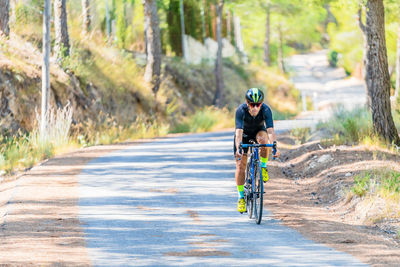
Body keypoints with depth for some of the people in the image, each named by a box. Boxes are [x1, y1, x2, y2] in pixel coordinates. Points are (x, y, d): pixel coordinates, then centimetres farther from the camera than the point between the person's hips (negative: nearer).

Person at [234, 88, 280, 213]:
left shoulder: (266, 110, -31)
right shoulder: (241, 110, -33)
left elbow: (270, 131, -40)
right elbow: (239, 132, -42)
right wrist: (238, 149, -58)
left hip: (259, 131, 0)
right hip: (244, 134, 0)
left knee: (263, 138, -37)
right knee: (240, 166, -9)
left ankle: (263, 167, -14)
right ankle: (241, 197, 4)